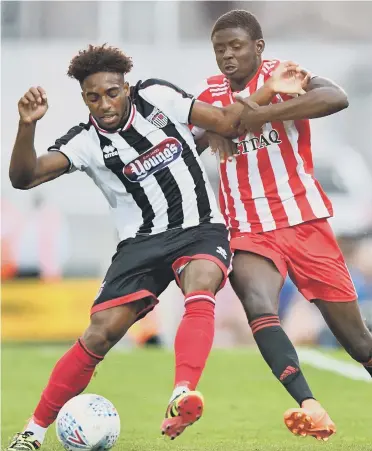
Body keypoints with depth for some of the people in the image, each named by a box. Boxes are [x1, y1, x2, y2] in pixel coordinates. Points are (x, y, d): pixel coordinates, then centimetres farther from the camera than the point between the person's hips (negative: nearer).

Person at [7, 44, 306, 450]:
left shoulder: (157, 97, -1)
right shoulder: (85, 142, -6)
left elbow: (226, 122, 8)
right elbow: (23, 177, -18)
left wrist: (270, 89, -3)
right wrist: (27, 126, -34)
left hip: (200, 230, 0)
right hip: (141, 243, 0)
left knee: (201, 285, -34)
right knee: (99, 335, -11)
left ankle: (183, 397, -51)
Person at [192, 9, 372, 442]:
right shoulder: (210, 94, 7)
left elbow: (336, 97, -28)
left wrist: (262, 114, -34)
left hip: (303, 222, -2)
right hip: (249, 231, 2)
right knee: (258, 305, -29)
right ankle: (309, 407, -42)